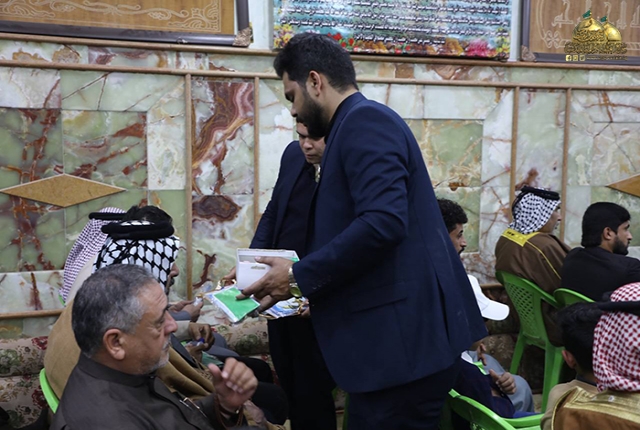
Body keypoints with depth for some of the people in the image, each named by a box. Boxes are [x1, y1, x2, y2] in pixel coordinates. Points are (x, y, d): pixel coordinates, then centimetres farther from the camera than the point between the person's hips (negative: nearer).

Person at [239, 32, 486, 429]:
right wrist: (305, 283, 17)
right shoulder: (360, 124, 18)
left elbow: (382, 222, -26)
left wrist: (300, 275, -16)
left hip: (402, 338, -10)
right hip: (396, 335, 10)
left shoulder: (364, 120, -12)